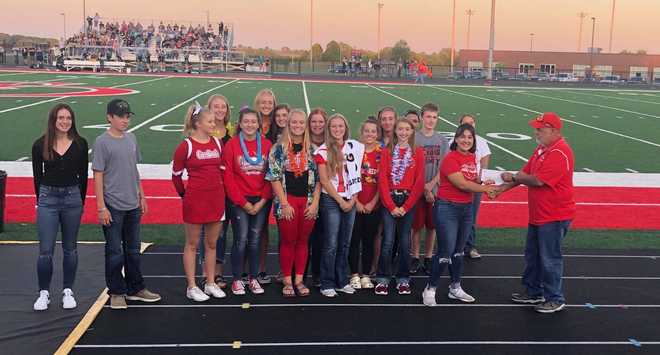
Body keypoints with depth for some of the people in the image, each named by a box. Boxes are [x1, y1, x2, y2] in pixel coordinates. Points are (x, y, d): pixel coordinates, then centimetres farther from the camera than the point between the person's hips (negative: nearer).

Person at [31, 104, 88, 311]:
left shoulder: (80, 144, 0)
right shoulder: (40, 145, -2)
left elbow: (83, 175, 6)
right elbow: (37, 176, 6)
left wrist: (80, 202, 7)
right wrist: (41, 199, 8)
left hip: (72, 198, 1)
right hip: (47, 199, -1)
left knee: (70, 248, 11)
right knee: (45, 250, -1)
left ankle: (68, 291, 23)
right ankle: (44, 293, 14)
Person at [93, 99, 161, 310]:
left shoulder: (131, 138, 8)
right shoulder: (102, 142, -10)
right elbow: (98, 176, -10)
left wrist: (141, 196, 15)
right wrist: (101, 207, -13)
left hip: (133, 205, 6)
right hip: (113, 206, -6)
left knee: (133, 250, 15)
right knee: (115, 252, 3)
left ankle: (135, 289, 27)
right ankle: (116, 293, 17)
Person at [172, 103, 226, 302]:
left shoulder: (217, 143, 7)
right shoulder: (186, 146, -8)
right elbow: (176, 175, -1)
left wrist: (219, 191, 12)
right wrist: (185, 194, 7)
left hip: (216, 199, 5)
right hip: (195, 200, -5)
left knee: (212, 244, 13)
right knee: (192, 244, 6)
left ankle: (210, 283, 24)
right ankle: (192, 287, 14)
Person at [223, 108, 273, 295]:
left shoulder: (267, 145, 2)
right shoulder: (232, 145, -4)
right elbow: (228, 177, -6)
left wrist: (262, 201, -5)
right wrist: (244, 203, -8)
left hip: (261, 201, 2)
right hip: (239, 201, -2)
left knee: (255, 240, 8)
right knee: (241, 240, -3)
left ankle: (253, 279, 20)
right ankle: (237, 280, 11)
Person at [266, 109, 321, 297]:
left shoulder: (313, 149, 6)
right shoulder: (278, 148, -1)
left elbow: (318, 178, 6)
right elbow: (274, 177, -5)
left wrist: (315, 203, -4)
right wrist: (285, 204, -10)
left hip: (308, 202, 2)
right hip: (286, 202, -2)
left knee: (303, 241, 8)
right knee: (288, 241, 3)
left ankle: (299, 280, 18)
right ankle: (287, 281, 13)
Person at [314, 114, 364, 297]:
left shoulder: (356, 147, 5)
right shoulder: (323, 151, -3)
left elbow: (358, 176, 7)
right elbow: (324, 180, -6)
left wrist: (353, 199, 0)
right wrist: (340, 201, -8)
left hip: (350, 201, 4)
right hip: (331, 201, -3)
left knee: (345, 243, 10)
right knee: (331, 244, -3)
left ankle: (342, 281, 20)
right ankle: (327, 284, 6)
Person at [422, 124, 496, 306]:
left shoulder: (471, 158, 8)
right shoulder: (450, 158, -16)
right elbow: (461, 184, -21)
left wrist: (483, 182, -2)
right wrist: (484, 188, -12)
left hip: (466, 208, 8)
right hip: (447, 209, -8)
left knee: (458, 251, 17)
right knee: (445, 253, -4)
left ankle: (455, 288, 30)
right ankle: (430, 289, 10)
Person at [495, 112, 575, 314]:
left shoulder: (559, 153, -22)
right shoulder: (542, 149, 11)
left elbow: (538, 180, -27)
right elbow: (526, 172, 12)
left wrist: (513, 178, -12)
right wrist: (503, 188, 2)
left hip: (554, 217, -10)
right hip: (538, 214, 10)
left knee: (550, 259, 1)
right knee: (532, 255, 18)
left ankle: (555, 299, 15)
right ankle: (533, 292, 32)